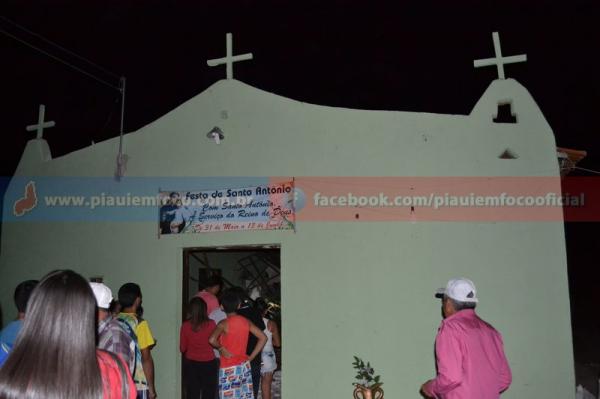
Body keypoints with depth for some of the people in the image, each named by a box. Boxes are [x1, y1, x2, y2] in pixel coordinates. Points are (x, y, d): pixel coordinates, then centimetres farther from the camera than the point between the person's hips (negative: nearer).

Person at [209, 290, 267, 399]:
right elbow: (263, 337, 3)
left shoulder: (224, 323, -14)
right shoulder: (246, 322, 2)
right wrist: (251, 357, 5)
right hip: (244, 366, 5)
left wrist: (221, 348, -11)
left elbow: (212, 340, -31)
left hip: (228, 369, -5)